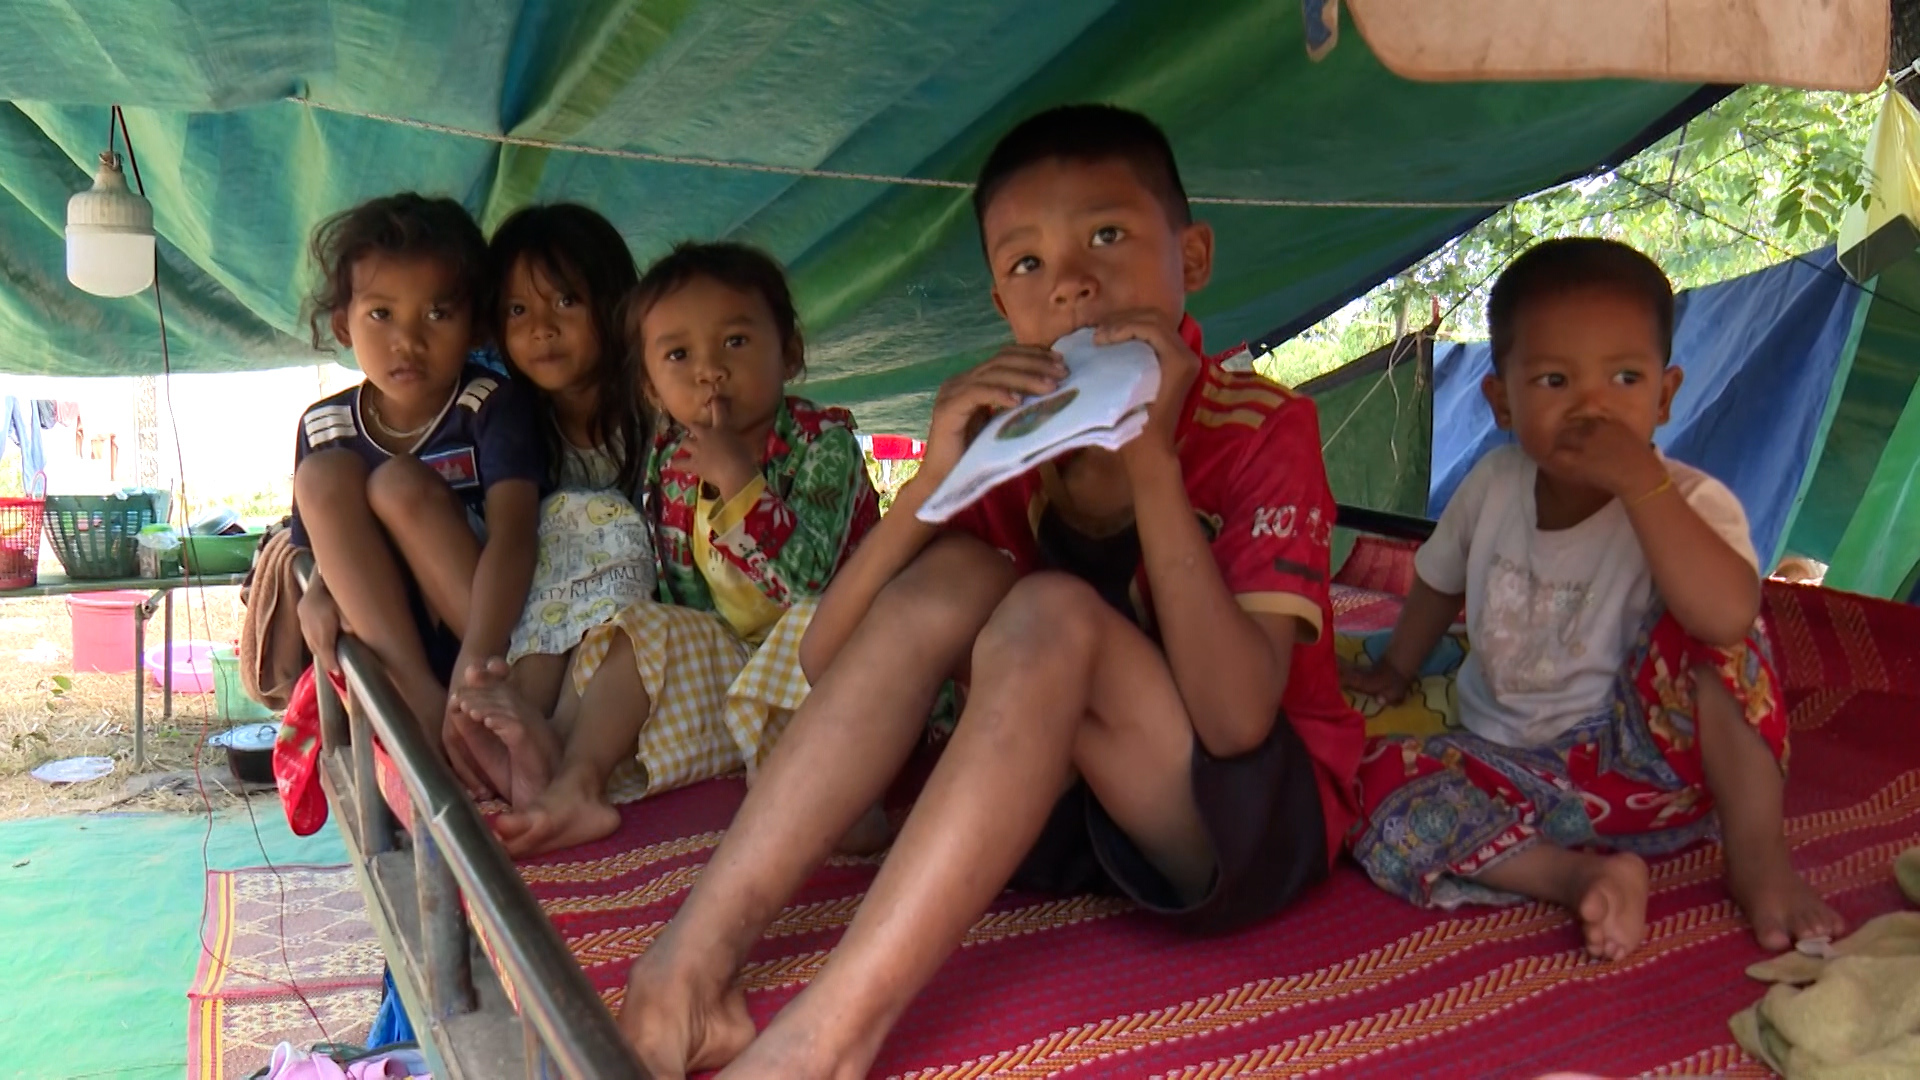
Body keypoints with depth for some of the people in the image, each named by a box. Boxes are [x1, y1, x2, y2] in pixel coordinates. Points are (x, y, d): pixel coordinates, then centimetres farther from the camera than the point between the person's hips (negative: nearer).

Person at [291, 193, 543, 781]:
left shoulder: (492, 406, -9)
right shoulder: (324, 426, 4)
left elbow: (512, 535, -24)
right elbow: (318, 551, 12)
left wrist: (476, 666, -39)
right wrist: (317, 594, -15)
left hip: (489, 632, -4)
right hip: (383, 647, 4)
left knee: (401, 485, -23)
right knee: (326, 475, -14)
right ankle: (422, 701, -27)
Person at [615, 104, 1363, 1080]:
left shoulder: (1261, 428, -14)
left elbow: (1235, 718, -28)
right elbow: (824, 664, -9)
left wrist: (1150, 456, -31)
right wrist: (932, 478, -23)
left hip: (1261, 821, -4)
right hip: (1069, 801, 4)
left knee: (1053, 614, -29)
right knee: (951, 576, -20)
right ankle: (696, 955, -26)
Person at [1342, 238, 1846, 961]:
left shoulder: (1689, 502, -15)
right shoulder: (1493, 487, -3)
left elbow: (1731, 616, -37)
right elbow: (1440, 582, 19)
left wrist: (1641, 482, -37)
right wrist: (1395, 671, 30)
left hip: (1651, 759, -3)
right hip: (1518, 773, 3)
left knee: (1706, 631, -30)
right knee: (1381, 788, -23)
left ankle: (1758, 857, -18)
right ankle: (1584, 875, -27)